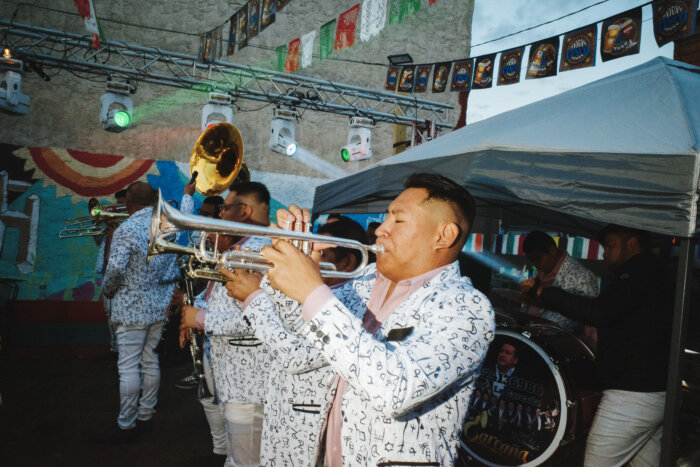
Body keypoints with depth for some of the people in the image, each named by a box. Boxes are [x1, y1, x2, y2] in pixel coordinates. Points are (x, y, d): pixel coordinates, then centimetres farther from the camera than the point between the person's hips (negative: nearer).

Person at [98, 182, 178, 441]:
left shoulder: (126, 230, -15)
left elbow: (116, 269, -19)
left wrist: (108, 291, -3)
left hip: (132, 308, -7)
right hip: (160, 305, 7)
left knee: (128, 366, 1)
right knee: (150, 360, 16)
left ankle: (126, 425, 8)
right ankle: (146, 413, 27)